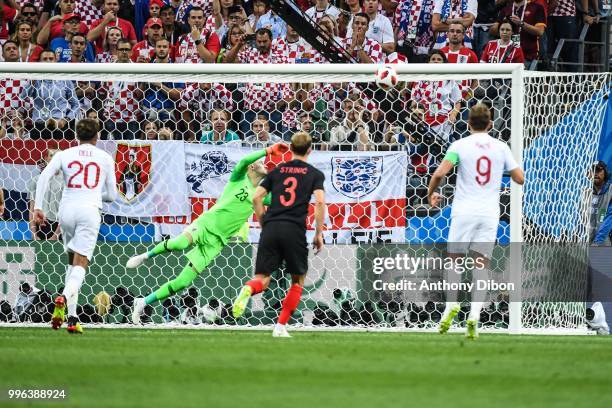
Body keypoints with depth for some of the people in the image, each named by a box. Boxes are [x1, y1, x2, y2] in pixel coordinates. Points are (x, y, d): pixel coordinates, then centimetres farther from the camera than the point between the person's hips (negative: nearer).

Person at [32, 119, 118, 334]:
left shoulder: (64, 155, 11)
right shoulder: (105, 158, 10)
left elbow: (44, 177, -5)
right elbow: (111, 195, 13)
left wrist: (38, 207, -6)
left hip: (66, 209, 2)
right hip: (89, 211, -2)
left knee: (72, 261, 17)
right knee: (80, 264, -8)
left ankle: (72, 315, 9)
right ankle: (64, 297, -39)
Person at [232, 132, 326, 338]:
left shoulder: (277, 170, 18)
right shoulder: (315, 174, 9)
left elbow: (256, 197, 12)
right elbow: (320, 201, -5)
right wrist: (319, 234, 1)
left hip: (270, 228, 2)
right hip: (294, 230, -2)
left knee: (262, 279, 3)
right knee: (298, 280, 15)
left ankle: (248, 289, -34)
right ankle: (281, 327, 6)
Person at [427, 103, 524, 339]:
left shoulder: (460, 145, -2)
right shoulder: (501, 147, 5)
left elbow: (440, 173, -11)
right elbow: (519, 178, 5)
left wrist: (431, 194, 7)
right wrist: (505, 169, 27)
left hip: (464, 211, -2)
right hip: (489, 213, 2)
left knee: (455, 260, 9)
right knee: (481, 265, 2)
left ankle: (451, 305, -10)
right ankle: (474, 315, -11)